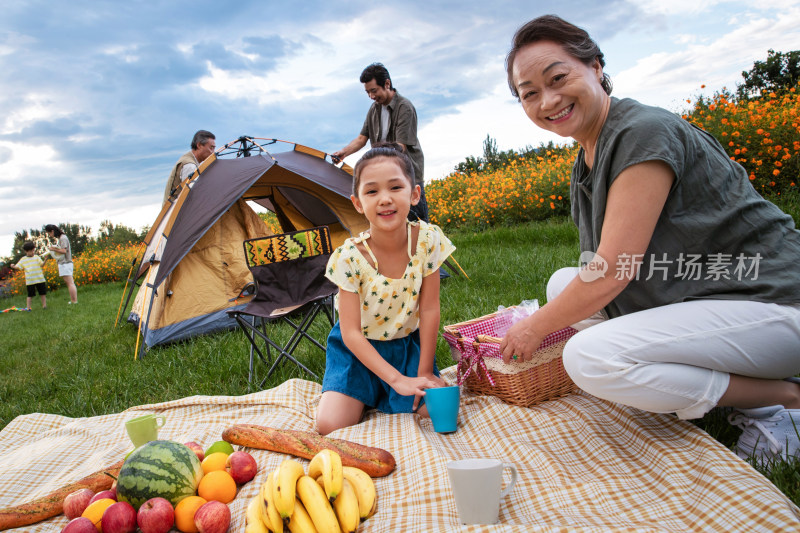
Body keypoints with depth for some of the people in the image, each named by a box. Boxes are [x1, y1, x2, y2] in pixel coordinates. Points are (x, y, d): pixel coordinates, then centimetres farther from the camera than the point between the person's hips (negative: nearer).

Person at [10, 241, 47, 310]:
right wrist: (13, 267, -17)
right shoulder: (23, 259, 6)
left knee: (43, 293, 7)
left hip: (40, 279, 1)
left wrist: (45, 260, -25)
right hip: (30, 281, -1)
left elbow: (42, 264, -6)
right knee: (30, 295, 2)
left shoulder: (37, 257, 5)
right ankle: (29, 307, 10)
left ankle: (44, 305, 18)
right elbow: (18, 267, 3)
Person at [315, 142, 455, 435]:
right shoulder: (349, 257, -24)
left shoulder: (428, 239, -19)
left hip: (407, 344, 2)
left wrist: (425, 373, -10)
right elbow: (351, 332, -21)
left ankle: (381, 397, 15)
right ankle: (364, 395, 17)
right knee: (330, 425, -18)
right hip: (359, 348, -2)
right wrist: (397, 379, -27)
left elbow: (429, 310, -12)